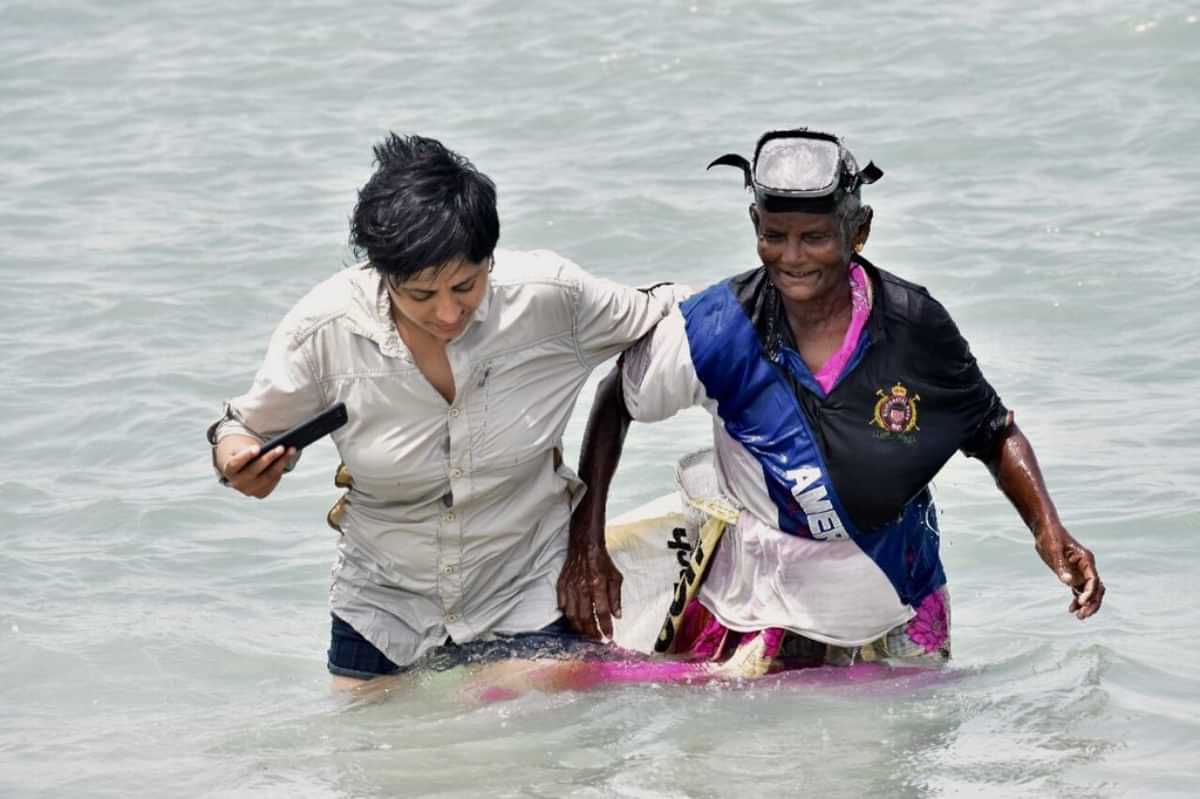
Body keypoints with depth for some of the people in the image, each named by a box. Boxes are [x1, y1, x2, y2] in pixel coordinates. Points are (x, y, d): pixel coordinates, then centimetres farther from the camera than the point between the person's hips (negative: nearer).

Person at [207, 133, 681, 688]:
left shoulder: (549, 297, -20)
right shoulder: (324, 331, -19)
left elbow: (652, 323, 0)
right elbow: (253, 427, -3)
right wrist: (235, 456, -24)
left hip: (527, 602, -1)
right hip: (383, 610, 1)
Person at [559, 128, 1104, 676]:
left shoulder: (913, 326, -15)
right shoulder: (719, 329, -18)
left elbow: (996, 435, -1)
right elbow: (615, 402, -3)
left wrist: (1048, 530, -16)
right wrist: (587, 548, -8)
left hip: (894, 613, 1)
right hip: (753, 597, -1)